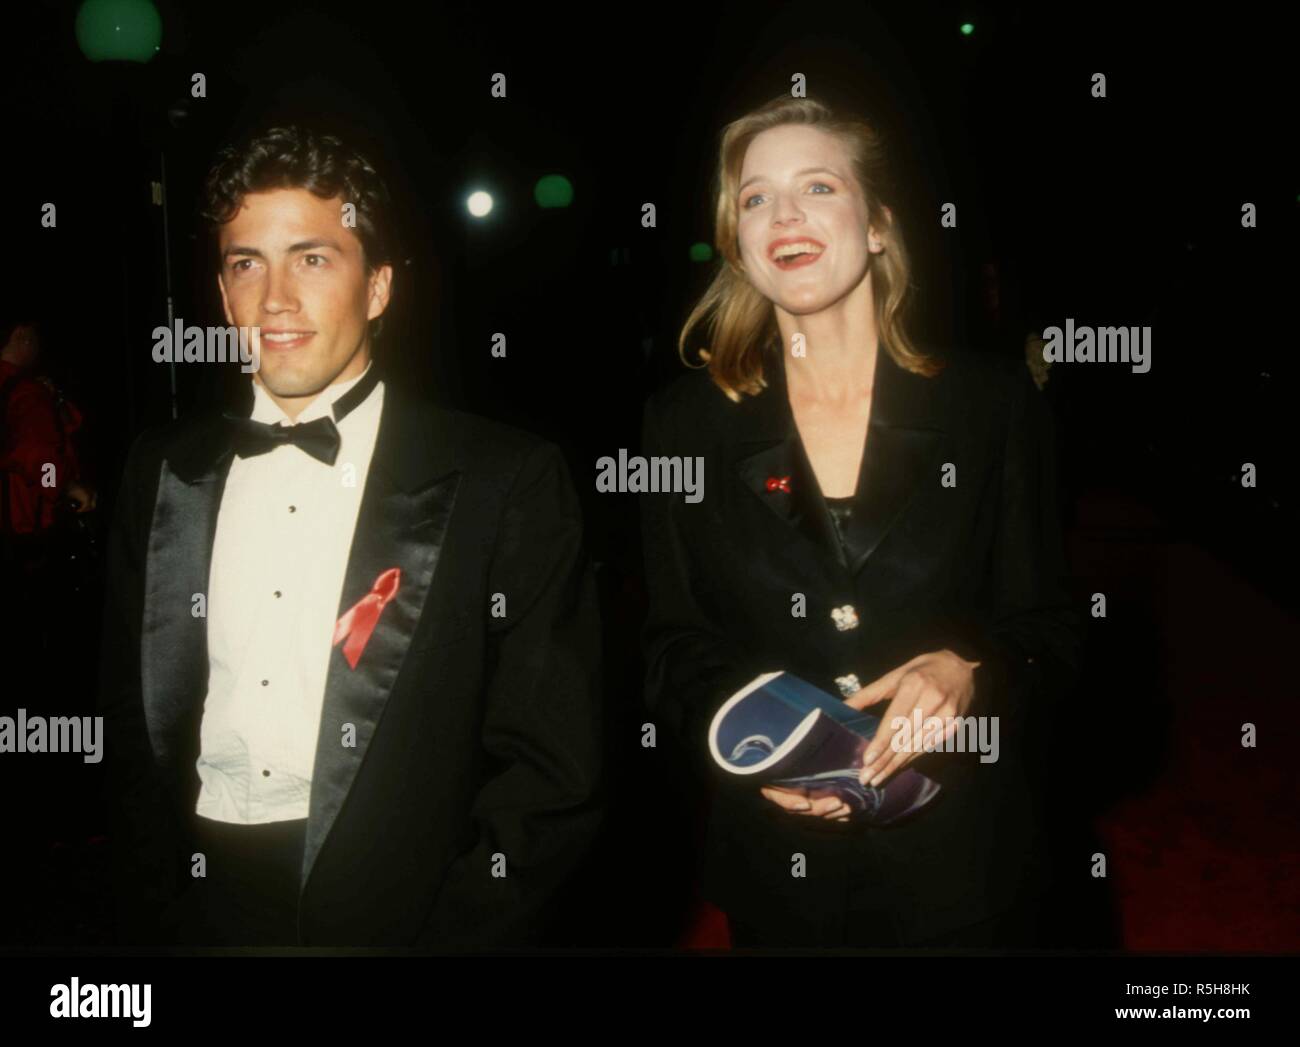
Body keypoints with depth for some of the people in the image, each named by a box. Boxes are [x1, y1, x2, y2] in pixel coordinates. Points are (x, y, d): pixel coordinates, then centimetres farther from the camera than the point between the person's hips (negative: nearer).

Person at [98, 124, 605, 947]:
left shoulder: (509, 483, -8)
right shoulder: (164, 472, 6)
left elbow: (553, 776, -8)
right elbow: (131, 723, 11)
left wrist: (441, 934, -14)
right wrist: (154, 917, 1)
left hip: (402, 910, -3)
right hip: (202, 907, 4)